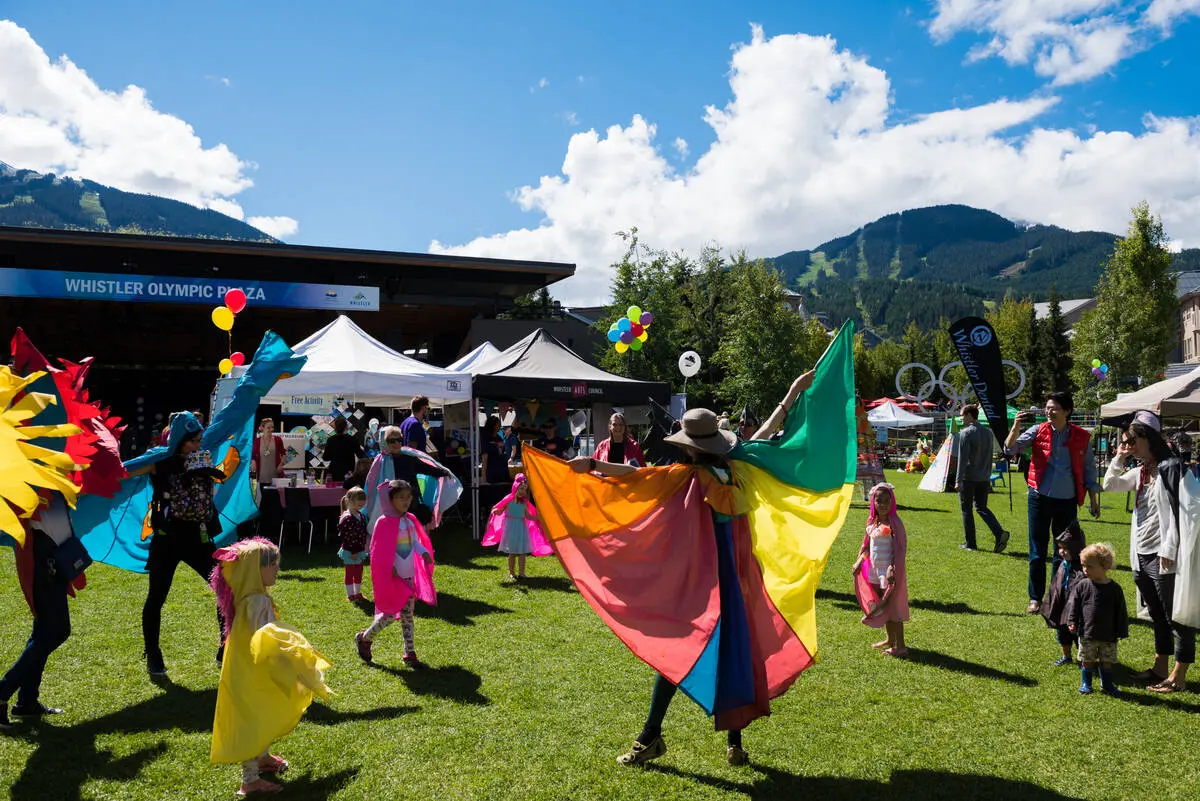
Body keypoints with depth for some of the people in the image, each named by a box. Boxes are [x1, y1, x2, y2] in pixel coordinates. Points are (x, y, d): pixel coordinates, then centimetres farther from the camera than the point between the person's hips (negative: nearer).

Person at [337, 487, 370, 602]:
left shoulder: (362, 516, 6)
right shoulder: (347, 518, -21)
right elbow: (343, 536, -22)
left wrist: (364, 548, 14)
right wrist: (353, 552, -20)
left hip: (360, 551, 8)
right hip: (350, 552, -8)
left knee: (359, 573, 18)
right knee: (350, 573, 6)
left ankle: (358, 592, 31)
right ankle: (350, 595, 18)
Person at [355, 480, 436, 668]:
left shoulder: (410, 520, 7)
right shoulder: (384, 522, -15)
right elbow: (378, 551, -14)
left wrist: (424, 552, -2)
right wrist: (390, 568, -19)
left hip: (409, 575, 7)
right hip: (391, 577, -7)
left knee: (407, 615, 10)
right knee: (390, 614, -3)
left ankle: (410, 654, 17)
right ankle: (364, 638, 21)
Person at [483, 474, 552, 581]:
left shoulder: (525, 502, 4)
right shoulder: (509, 500, -6)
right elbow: (500, 511, -1)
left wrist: (538, 517, 5)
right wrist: (495, 511, -22)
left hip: (522, 528, 3)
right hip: (511, 528, -3)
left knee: (522, 552, 2)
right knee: (512, 552, 4)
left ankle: (522, 573, 7)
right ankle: (511, 573, 15)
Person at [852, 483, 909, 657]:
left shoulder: (894, 523, -17)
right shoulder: (872, 521, 6)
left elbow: (900, 549, -20)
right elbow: (867, 544, 18)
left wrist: (893, 569, -26)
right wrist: (860, 561, 12)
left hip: (889, 571, -8)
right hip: (875, 570, 8)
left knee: (892, 608, -1)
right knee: (883, 607, 17)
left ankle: (900, 646, 7)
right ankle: (890, 640, 32)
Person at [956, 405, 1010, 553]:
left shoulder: (966, 433, -11)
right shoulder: (988, 432, 11)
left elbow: (963, 458, -15)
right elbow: (989, 458, 17)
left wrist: (958, 480, -13)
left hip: (968, 478, -6)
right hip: (983, 478, 6)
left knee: (966, 509, 5)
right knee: (981, 507, 14)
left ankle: (970, 543, 8)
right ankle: (1000, 533, -6)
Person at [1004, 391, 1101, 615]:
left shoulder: (1081, 437, 0)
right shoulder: (1038, 431, -2)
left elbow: (1089, 470, 8)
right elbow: (1011, 447, -11)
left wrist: (1094, 500, 8)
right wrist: (1016, 427, -28)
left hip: (1067, 501, 1)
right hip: (1040, 498, -1)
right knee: (1037, 551, 3)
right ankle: (1035, 598, 12)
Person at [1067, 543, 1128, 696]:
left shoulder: (1114, 589, -5)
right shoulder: (1083, 586, -5)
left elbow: (1120, 612, 0)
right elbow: (1074, 604, 0)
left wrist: (1122, 632, 1)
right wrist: (1072, 622, -8)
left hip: (1108, 635, 0)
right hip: (1087, 633, 0)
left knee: (1107, 661, 11)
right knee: (1087, 660, 9)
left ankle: (1107, 684, 28)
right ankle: (1086, 683, 24)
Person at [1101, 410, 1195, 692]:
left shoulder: (1170, 468, -13)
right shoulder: (1141, 472, 11)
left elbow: (1177, 512, -18)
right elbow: (1110, 485, 20)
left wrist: (1168, 551, -20)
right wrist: (1118, 458, 8)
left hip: (1163, 557, -9)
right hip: (1142, 556, 9)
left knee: (1176, 617, 1)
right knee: (1157, 616, 19)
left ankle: (1178, 677, 9)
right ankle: (1160, 668, 30)